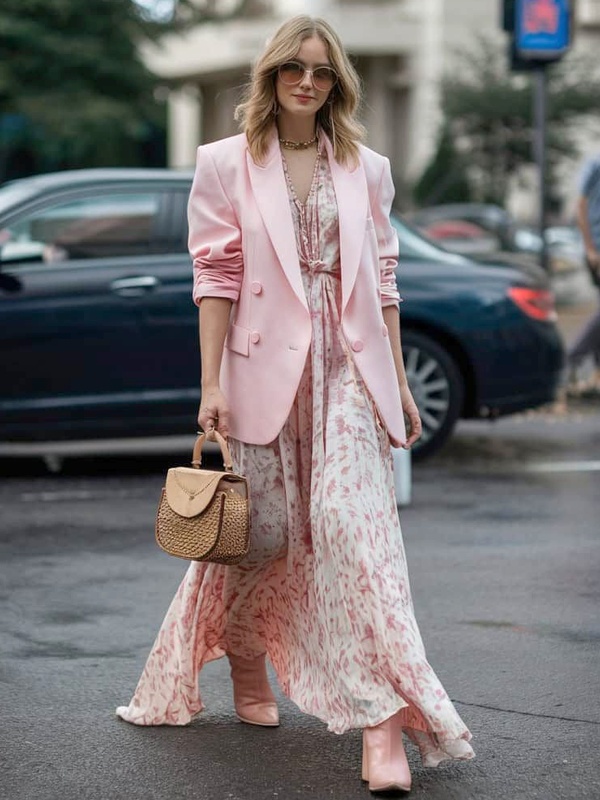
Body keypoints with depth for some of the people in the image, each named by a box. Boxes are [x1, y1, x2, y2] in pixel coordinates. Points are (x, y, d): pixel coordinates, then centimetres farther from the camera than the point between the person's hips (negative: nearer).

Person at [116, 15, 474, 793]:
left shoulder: (365, 169, 12)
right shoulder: (227, 164, 5)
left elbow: (382, 281, 13)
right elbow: (217, 275, -1)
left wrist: (398, 379, 9)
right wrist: (212, 383, -6)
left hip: (348, 367, 1)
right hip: (265, 364, -1)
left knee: (351, 521, -14)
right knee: (265, 530, 4)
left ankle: (384, 721, -17)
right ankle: (247, 669, 33)